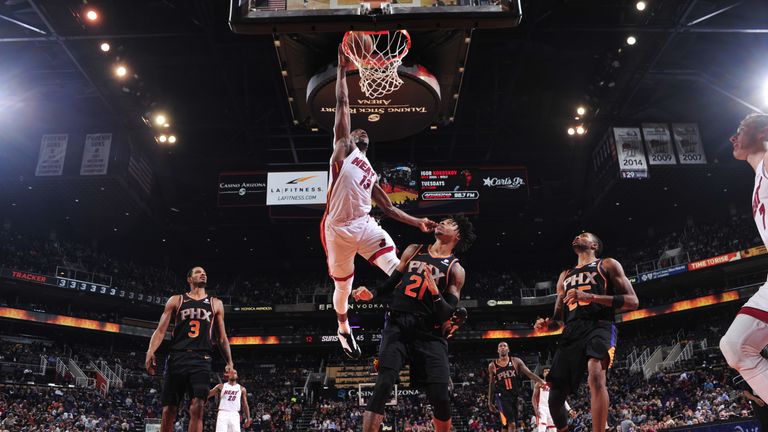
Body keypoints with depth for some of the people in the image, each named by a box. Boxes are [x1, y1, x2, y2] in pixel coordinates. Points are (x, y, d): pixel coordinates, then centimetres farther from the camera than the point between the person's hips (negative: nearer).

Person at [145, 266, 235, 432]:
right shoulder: (176, 300, 14)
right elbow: (161, 330, 6)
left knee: (197, 407, -14)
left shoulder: (215, 304, 18)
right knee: (169, 410, 0)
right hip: (177, 358, 0)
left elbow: (222, 337, 17)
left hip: (202, 360, 0)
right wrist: (151, 352, -12)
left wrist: (229, 362, 6)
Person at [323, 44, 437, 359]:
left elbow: (388, 208, 24)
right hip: (338, 229, -4)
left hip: (365, 225, 4)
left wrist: (417, 222, 14)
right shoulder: (343, 147, 9)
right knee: (343, 286, 11)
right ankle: (344, 329, 36)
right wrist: (342, 72, 2)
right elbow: (342, 106, 2)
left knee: (395, 267, -19)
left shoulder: (371, 174, 25)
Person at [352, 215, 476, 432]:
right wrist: (371, 294, 0)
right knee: (382, 386, -18)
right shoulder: (413, 251, 12)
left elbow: (448, 316, -4)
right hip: (398, 326, 1)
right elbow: (391, 283, 19)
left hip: (430, 334, -1)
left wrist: (434, 290, -20)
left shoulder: (455, 270, 3)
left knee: (441, 399, -5)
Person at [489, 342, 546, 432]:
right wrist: (490, 402, 10)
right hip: (502, 396, -3)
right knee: (511, 424, -20)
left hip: (515, 396, 3)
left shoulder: (516, 361, 4)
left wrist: (541, 381, -22)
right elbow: (491, 385, 10)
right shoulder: (492, 365, 4)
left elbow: (529, 373, -5)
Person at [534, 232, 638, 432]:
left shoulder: (608, 265, 13)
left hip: (599, 326, -5)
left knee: (596, 376, -35)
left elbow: (632, 302, 1)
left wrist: (590, 297, -12)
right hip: (571, 333, 5)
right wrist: (547, 324, 2)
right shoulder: (565, 275, 27)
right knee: (554, 396, 0)